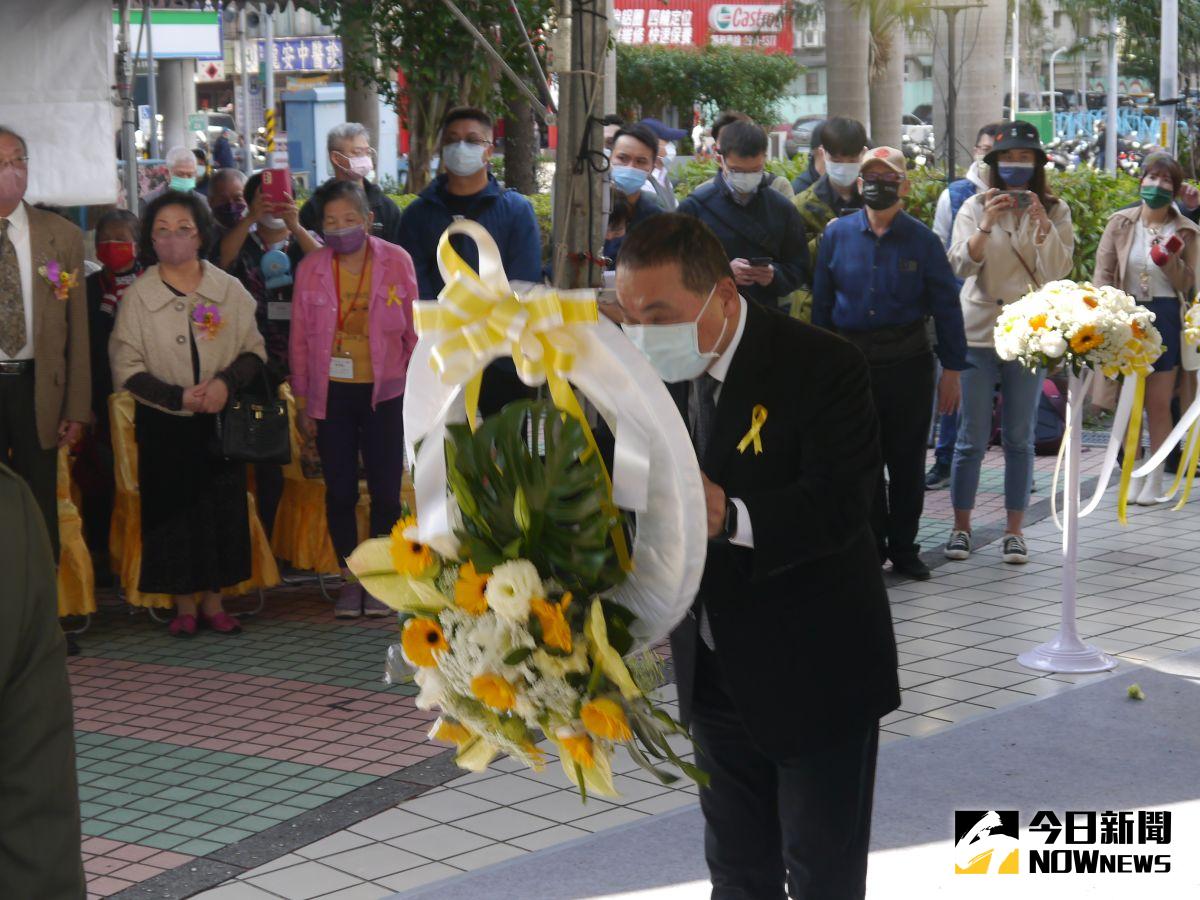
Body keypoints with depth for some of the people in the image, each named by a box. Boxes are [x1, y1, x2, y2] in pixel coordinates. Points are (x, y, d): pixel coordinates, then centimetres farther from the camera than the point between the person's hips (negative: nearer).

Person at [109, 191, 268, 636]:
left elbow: (255, 351, 5)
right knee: (173, 509, 2)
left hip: (221, 420, 1)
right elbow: (127, 369, -4)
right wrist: (178, 396, -16)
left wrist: (227, 381, -15)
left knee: (223, 508, 4)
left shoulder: (229, 290, 1)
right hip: (163, 426, -1)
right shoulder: (136, 296, -3)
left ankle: (213, 600, 17)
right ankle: (184, 604, 15)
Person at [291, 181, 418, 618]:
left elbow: (415, 331, 2)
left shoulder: (396, 262, -3)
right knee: (339, 491, 5)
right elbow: (299, 339, 4)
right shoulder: (311, 269, 0)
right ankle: (350, 578, 17)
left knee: (386, 491, 0)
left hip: (384, 392, -1)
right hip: (332, 394, 1)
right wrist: (302, 400, 3)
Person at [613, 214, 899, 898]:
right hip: (715, 677, 6)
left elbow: (842, 504, -29)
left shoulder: (824, 367, -19)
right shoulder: (658, 372, 0)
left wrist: (731, 517, -45)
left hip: (815, 675, -6)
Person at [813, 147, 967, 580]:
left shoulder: (922, 240, -1)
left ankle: (903, 548, 19)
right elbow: (822, 302, 8)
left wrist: (952, 369, -1)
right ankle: (870, 548, 17)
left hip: (908, 361, -1)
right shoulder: (837, 234, 2)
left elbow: (946, 306, 2)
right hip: (851, 360, 1)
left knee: (907, 460, 7)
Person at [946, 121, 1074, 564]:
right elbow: (960, 264, -10)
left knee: (1020, 438, 6)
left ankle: (1014, 531, 12)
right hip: (978, 332, -1)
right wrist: (986, 224, -25)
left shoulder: (1055, 211, 3)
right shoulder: (976, 207, 1)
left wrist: (1041, 224, -20)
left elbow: (1058, 271, -7)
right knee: (972, 437, 3)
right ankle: (961, 527, 12)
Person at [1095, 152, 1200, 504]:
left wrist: (1169, 261, -16)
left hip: (1166, 319, -1)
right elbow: (1103, 273, 2)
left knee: (1159, 402, 1)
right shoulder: (1120, 223, 2)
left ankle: (1155, 480, 9)